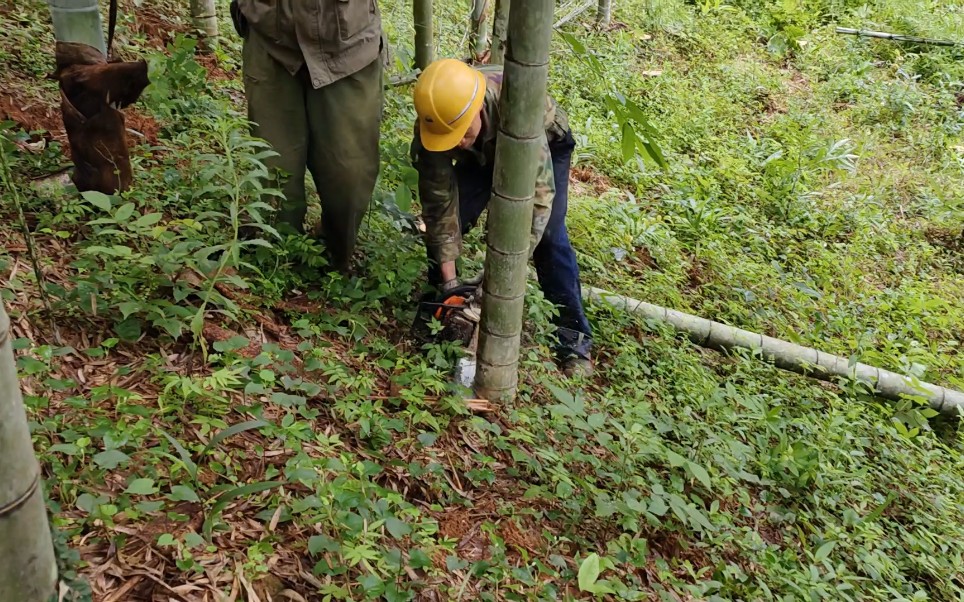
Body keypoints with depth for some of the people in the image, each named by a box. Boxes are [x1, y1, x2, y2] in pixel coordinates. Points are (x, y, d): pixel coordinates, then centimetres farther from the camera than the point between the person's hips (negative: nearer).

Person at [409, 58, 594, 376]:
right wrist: (449, 282, -28)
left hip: (545, 144, -3)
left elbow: (538, 193, -44)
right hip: (482, 153, 3)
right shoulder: (435, 124, -33)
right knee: (444, 218, -10)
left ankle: (574, 338, -8)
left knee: (548, 234, -18)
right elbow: (440, 204, -27)